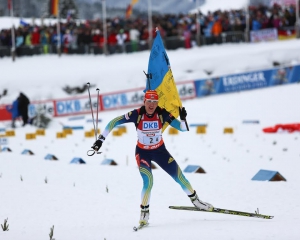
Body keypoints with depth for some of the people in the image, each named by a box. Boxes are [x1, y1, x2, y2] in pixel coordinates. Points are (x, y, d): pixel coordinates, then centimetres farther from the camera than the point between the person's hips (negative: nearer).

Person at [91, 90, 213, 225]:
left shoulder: (162, 114, -18)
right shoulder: (137, 115, -23)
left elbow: (183, 128, -16)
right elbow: (113, 122, -17)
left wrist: (183, 119, -37)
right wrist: (101, 139, -20)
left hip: (160, 151, 2)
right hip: (142, 153, -2)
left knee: (179, 177, 6)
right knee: (148, 182, -22)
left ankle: (195, 201, 29)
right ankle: (144, 213, -3)